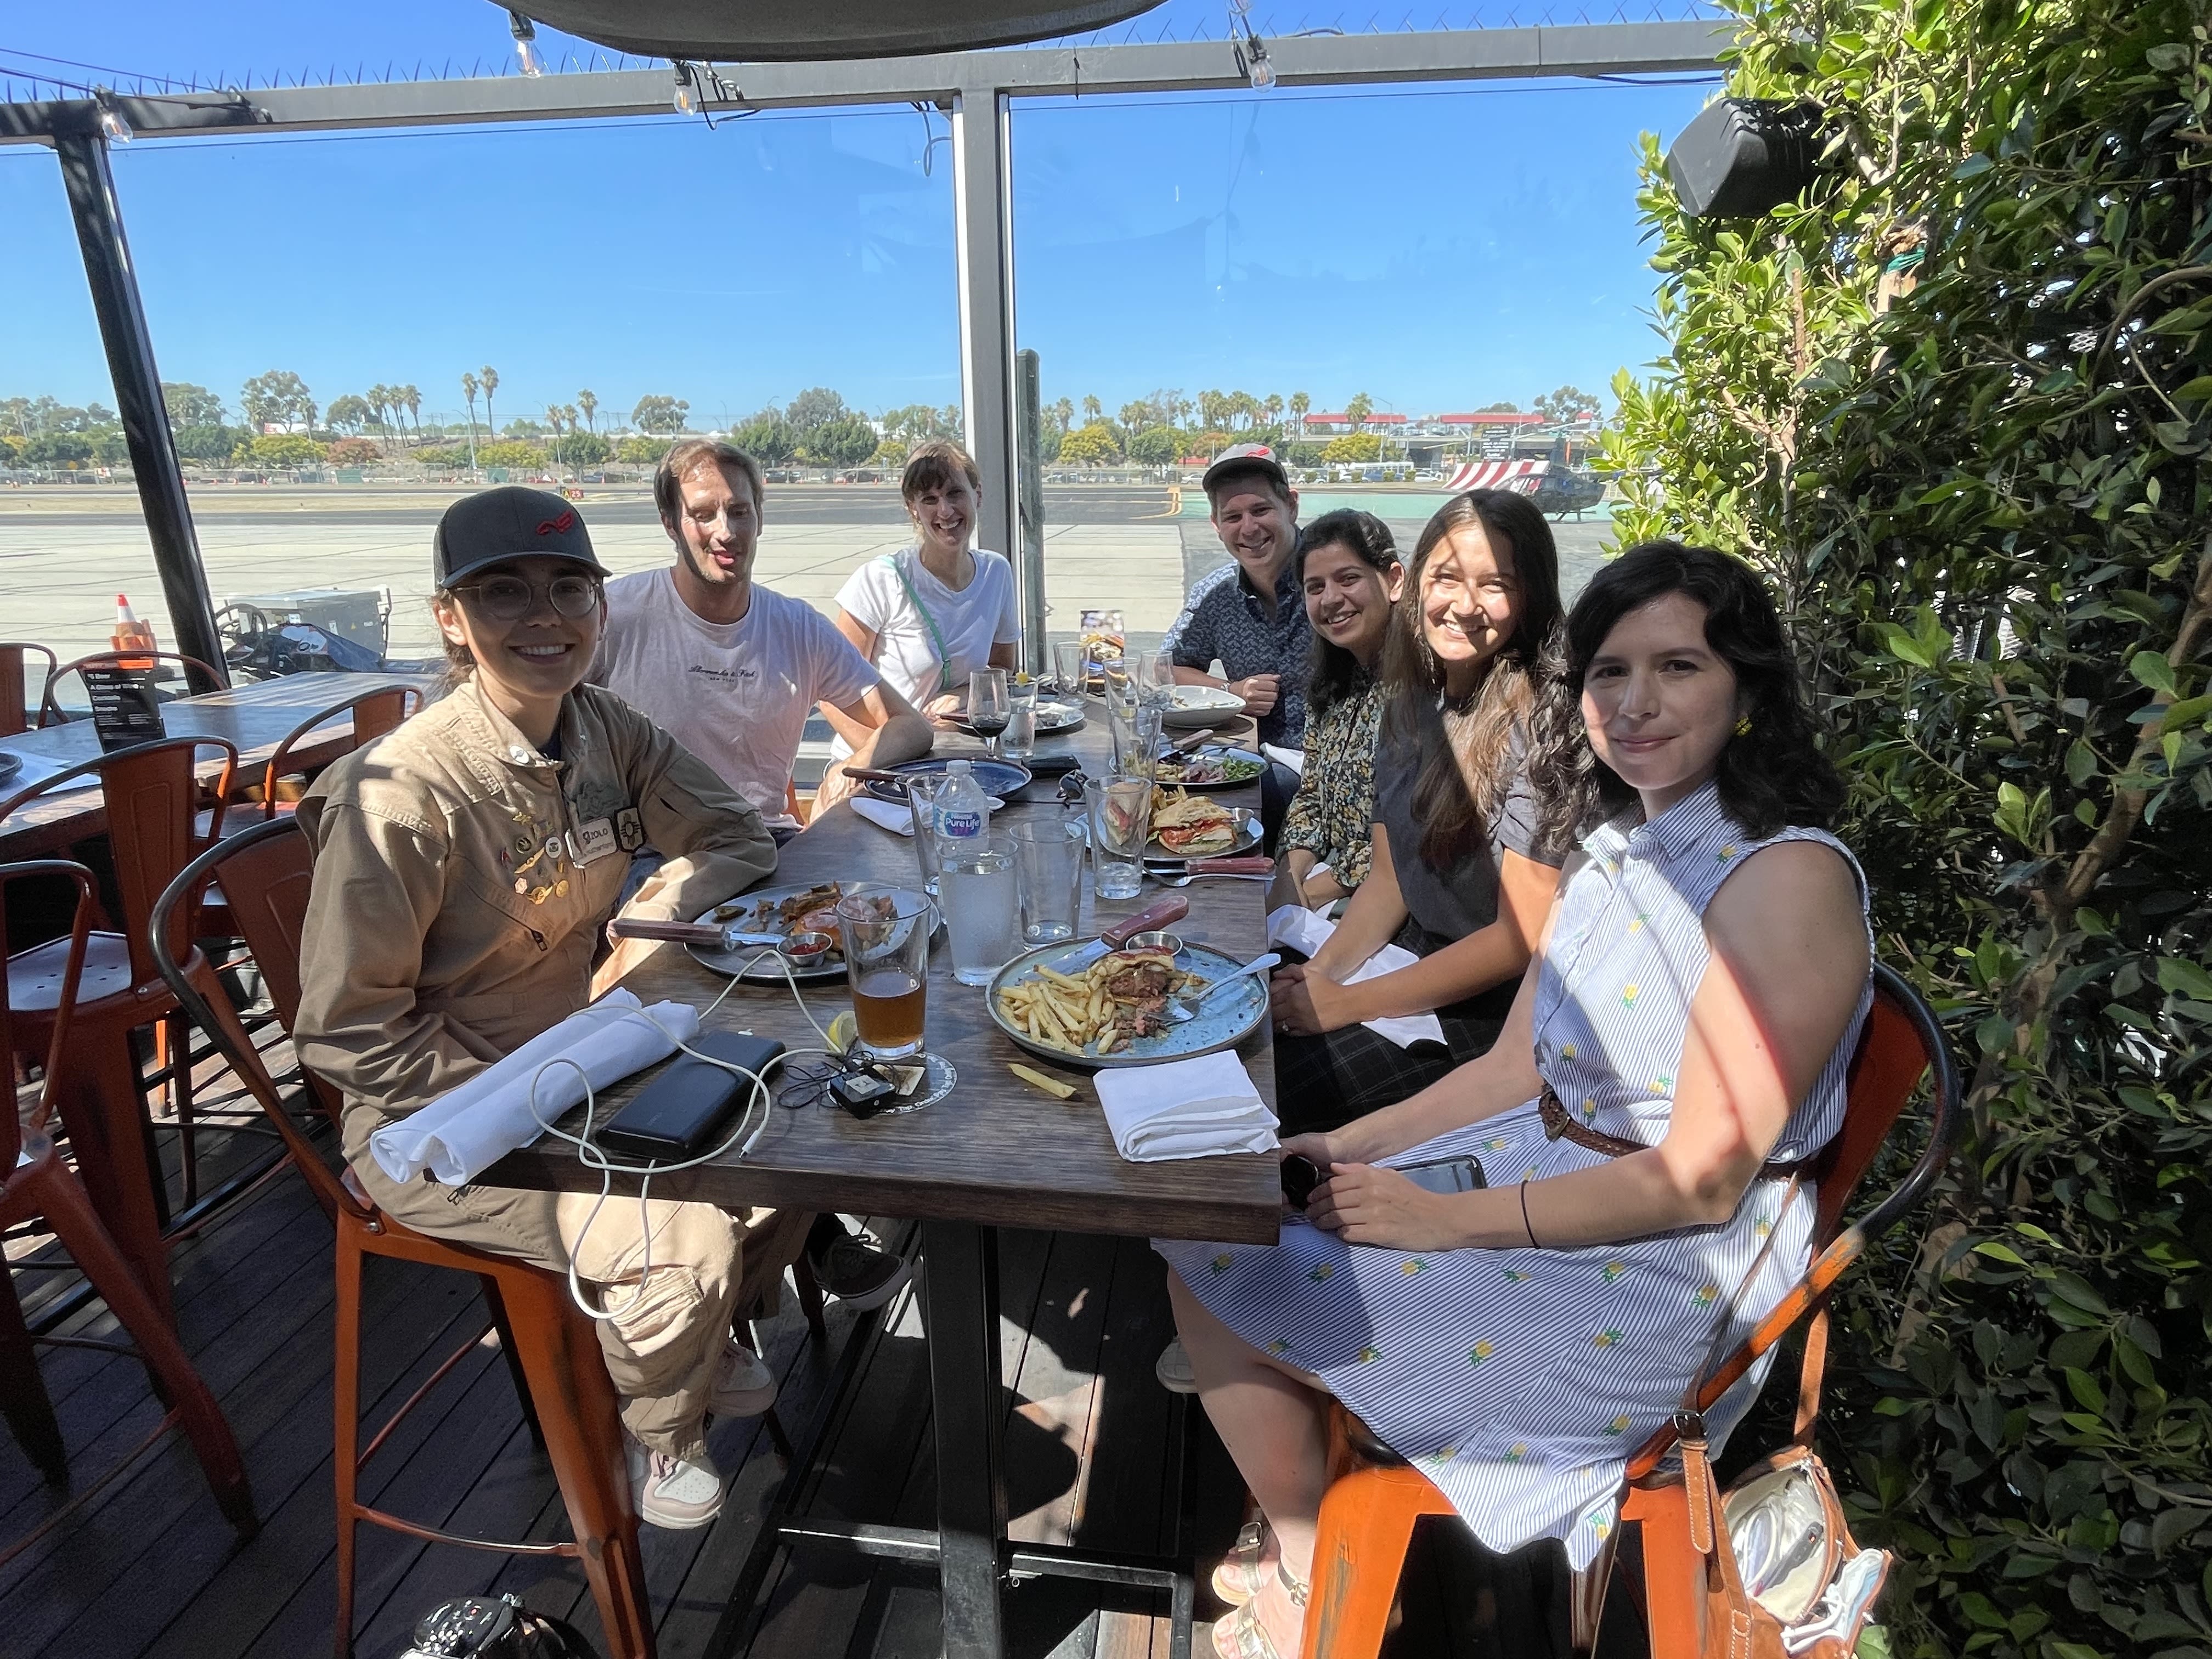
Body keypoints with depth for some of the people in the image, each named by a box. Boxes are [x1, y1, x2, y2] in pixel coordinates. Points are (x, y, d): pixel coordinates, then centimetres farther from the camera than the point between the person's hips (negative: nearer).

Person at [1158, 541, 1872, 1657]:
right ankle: (1299, 1540, 22)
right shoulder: (1618, 848, 6)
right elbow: (1515, 1069, 7)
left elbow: (1701, 1180, -21)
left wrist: (1440, 1219, -20)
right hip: (1546, 1170, 8)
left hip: (1665, 1271, -8)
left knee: (1220, 1284, -9)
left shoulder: (1789, 880, -20)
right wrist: (1347, 1148, -3)